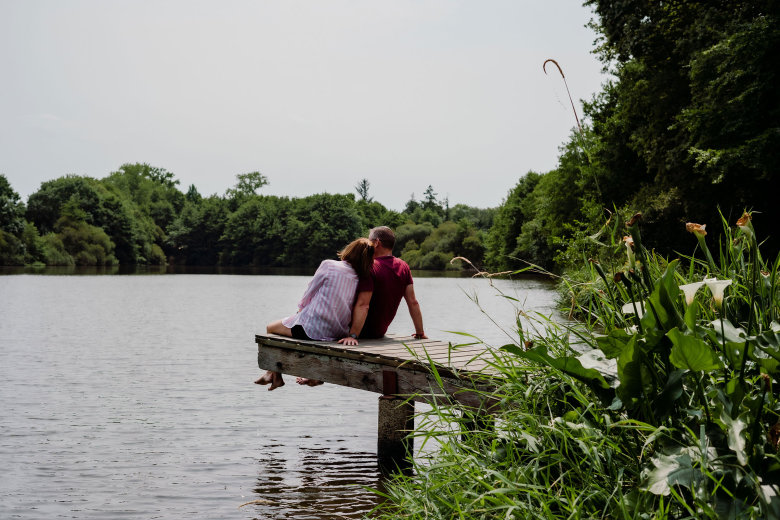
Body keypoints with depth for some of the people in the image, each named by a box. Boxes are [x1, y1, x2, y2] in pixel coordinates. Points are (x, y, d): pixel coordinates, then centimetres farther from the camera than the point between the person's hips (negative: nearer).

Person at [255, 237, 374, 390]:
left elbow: (308, 295, -3)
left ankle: (275, 376, 30)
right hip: (338, 331, 6)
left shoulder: (328, 265, -11)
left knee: (270, 328, 21)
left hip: (312, 328, -6)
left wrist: (300, 308, 19)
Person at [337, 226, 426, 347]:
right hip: (380, 331, 7)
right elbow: (413, 302, -2)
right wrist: (420, 333, 3)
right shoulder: (404, 266, -1)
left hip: (364, 332, -7)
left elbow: (363, 305, -31)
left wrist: (352, 336, -35)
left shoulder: (370, 267, -22)